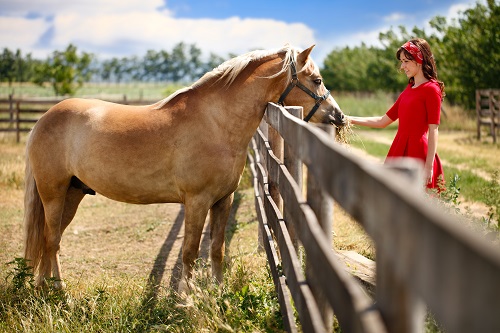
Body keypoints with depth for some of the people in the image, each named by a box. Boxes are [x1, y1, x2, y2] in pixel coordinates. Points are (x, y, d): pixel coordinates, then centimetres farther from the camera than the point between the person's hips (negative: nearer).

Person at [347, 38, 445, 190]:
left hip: (418, 154, -8)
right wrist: (350, 119, 13)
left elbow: (433, 131, -13)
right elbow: (382, 121, 19)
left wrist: (428, 167, -18)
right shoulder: (408, 90, 16)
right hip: (398, 152, 8)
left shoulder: (431, 89, -8)